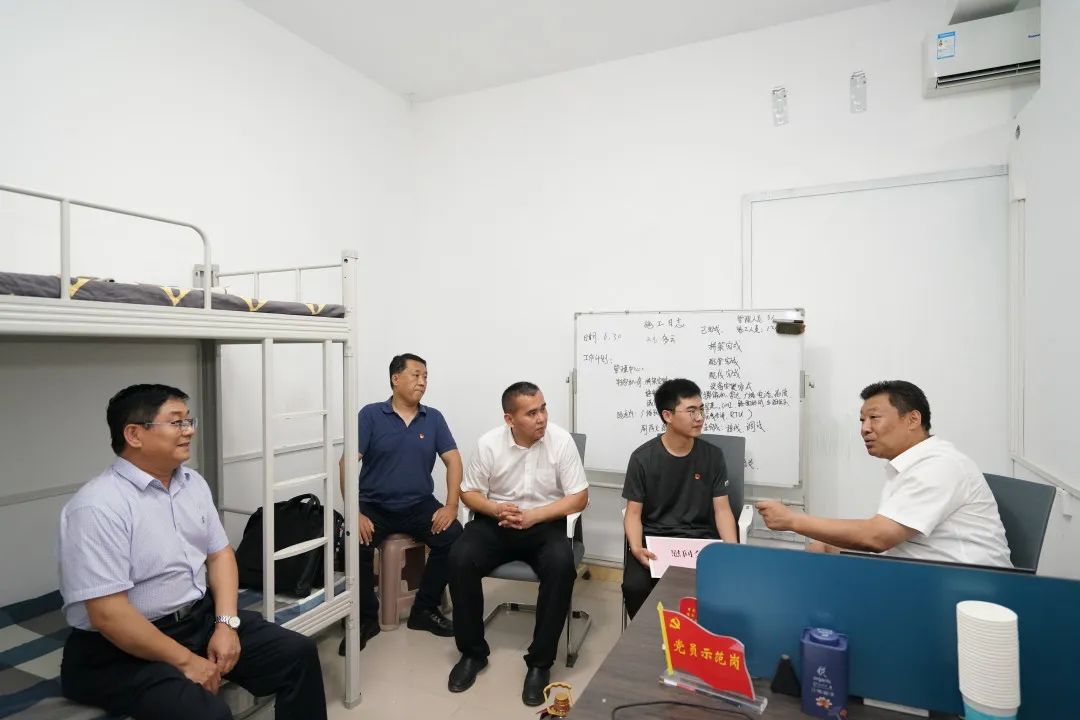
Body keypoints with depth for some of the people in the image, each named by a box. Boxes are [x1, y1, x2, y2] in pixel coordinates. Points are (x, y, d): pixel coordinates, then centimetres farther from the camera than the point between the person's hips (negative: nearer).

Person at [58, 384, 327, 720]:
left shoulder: (192, 482, 3)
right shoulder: (98, 507, -20)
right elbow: (107, 615, -22)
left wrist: (227, 623, -6)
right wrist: (185, 660, -17)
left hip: (201, 616, 7)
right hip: (121, 651, -7)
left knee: (298, 653, -2)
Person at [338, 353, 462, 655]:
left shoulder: (434, 418, 4)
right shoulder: (370, 415, -3)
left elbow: (453, 460, 0)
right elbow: (347, 463, -9)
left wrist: (451, 505, -14)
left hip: (419, 505, 2)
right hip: (374, 506, -2)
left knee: (453, 537, -22)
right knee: (356, 544, -29)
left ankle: (425, 609, 0)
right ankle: (366, 618, -3)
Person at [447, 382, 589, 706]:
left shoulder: (561, 441, -13)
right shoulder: (488, 443, -9)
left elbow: (579, 498, -10)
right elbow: (469, 493, 1)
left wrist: (533, 516, -21)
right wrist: (496, 509, -21)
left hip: (545, 524, -1)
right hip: (496, 522, 2)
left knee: (561, 566, -31)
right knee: (460, 559, -24)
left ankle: (540, 662, -10)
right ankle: (472, 652, -1)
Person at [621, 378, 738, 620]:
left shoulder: (713, 455, 2)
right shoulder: (642, 458, -5)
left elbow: (722, 509, 2)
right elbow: (633, 513, -4)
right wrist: (636, 548, -23)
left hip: (700, 539, 2)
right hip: (653, 538, -1)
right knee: (634, 587, -26)